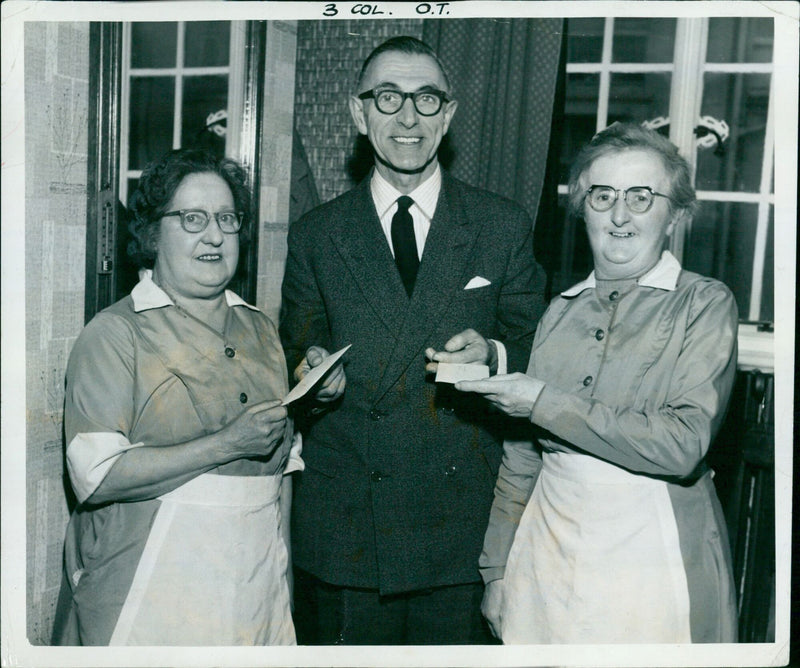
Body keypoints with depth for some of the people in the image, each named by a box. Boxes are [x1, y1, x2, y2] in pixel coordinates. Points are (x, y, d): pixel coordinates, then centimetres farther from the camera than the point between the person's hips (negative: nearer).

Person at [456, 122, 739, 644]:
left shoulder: (705, 304, -5)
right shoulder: (560, 311, 7)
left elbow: (684, 444, -19)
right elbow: (522, 454, 10)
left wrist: (546, 403, -17)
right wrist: (497, 570, 11)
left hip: (653, 556, -3)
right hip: (547, 553, 4)